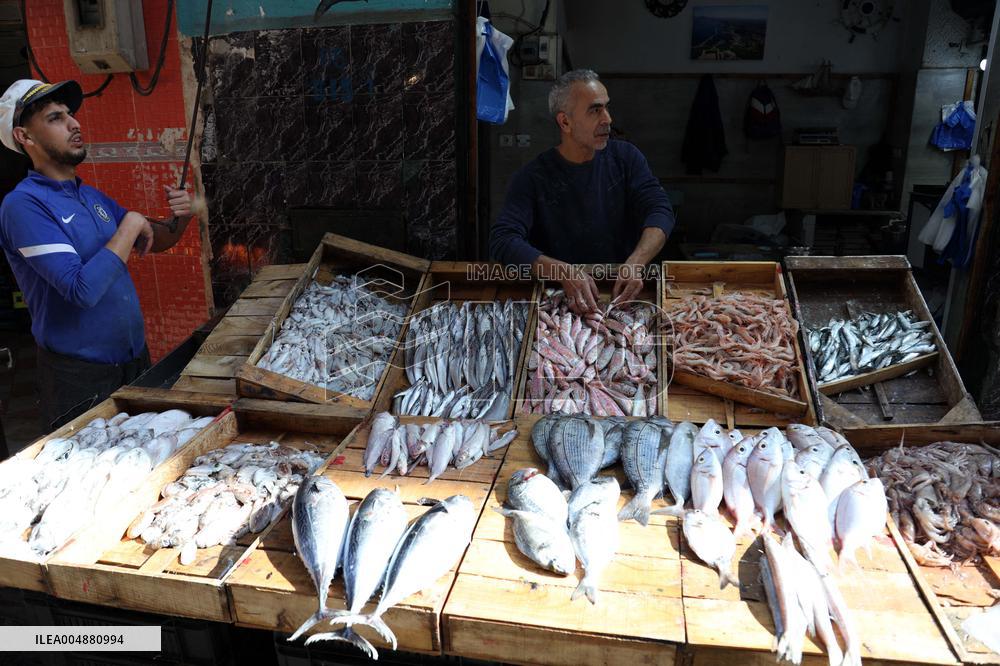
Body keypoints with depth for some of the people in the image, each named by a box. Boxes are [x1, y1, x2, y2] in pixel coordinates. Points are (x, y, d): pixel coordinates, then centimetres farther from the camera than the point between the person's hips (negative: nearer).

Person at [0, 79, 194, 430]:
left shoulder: (92, 197, 8)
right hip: (80, 375, -7)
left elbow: (154, 241, 19)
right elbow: (83, 290, -27)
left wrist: (180, 219, -3)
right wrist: (131, 224, -18)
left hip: (135, 357, 7)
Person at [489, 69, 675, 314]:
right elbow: (503, 241, -15)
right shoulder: (533, 176, -5)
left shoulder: (625, 157, 5)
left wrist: (635, 264, -26)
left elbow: (660, 211, -5)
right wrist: (564, 273, -31)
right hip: (558, 294, -1)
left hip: (623, 291, 2)